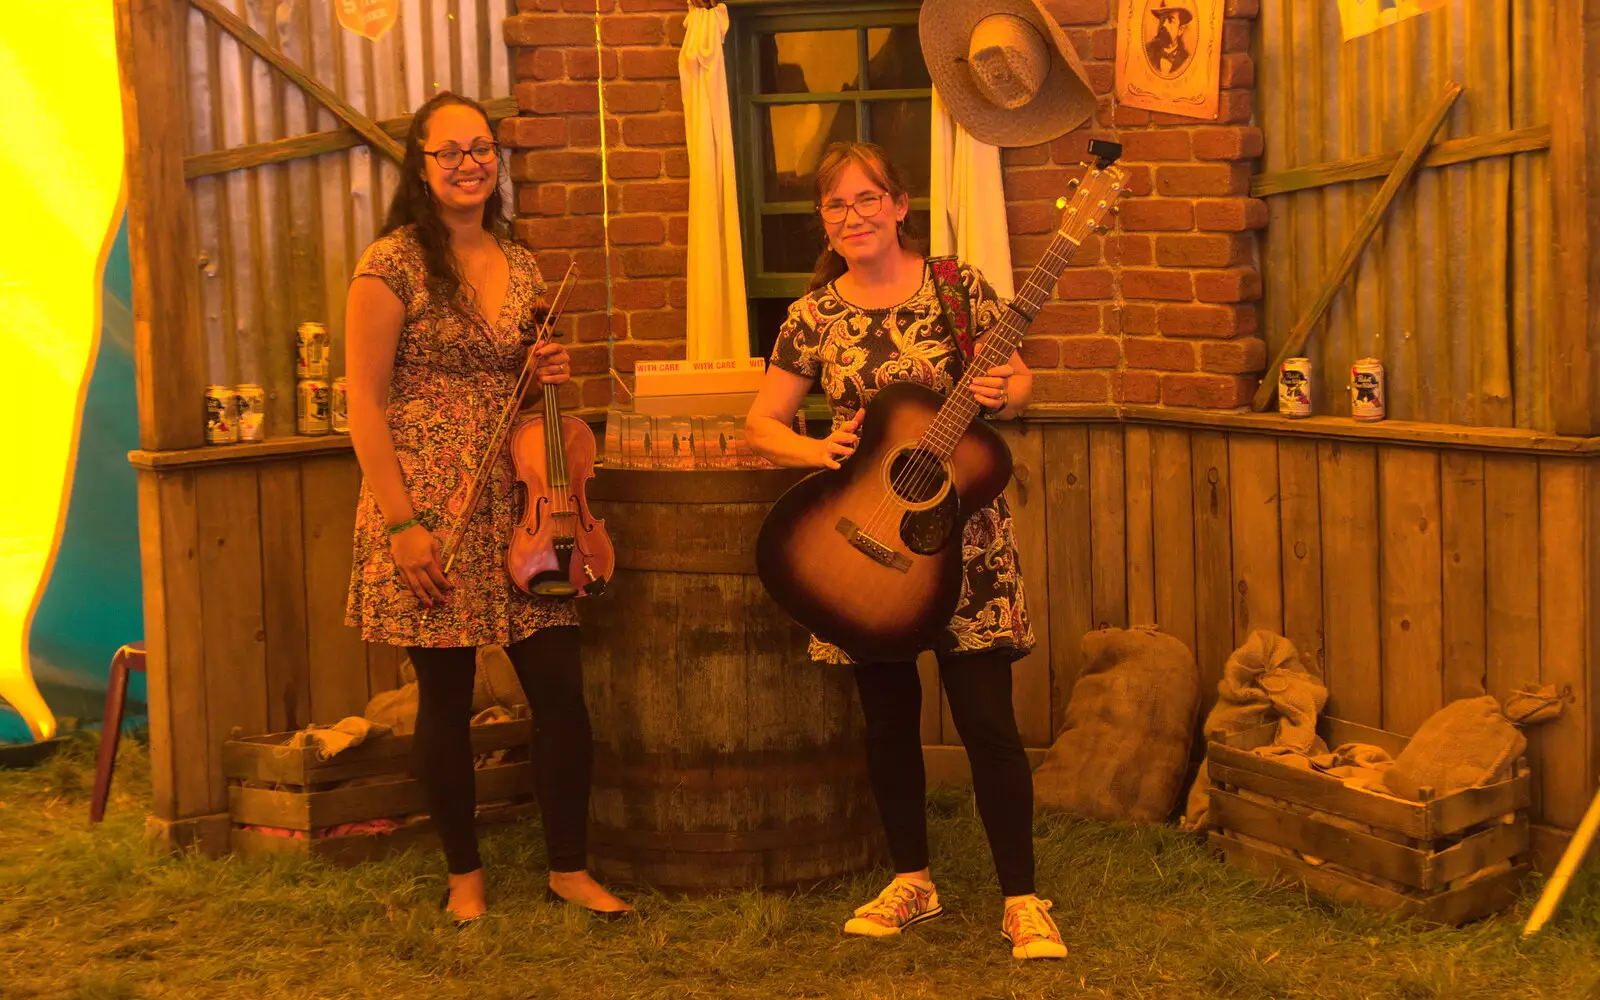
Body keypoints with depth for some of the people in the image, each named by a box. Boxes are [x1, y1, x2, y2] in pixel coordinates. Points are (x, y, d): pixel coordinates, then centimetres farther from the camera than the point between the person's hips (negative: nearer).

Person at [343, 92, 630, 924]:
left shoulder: (520, 266, 12)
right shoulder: (393, 263, -6)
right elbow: (364, 401, -10)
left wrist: (550, 375, 0)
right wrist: (400, 524, -16)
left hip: (517, 506, 5)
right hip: (430, 509, -5)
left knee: (561, 688, 1)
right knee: (447, 698, 4)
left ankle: (569, 867, 17)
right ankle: (464, 873, 22)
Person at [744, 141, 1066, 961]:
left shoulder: (958, 285, -2)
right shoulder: (815, 315, 2)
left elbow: (1017, 380, 5)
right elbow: (760, 424, 3)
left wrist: (1004, 394, -18)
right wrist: (816, 450, -16)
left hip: (961, 532, -2)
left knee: (987, 719, -4)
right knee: (888, 719, 12)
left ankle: (1022, 900, 8)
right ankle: (912, 881, 29)